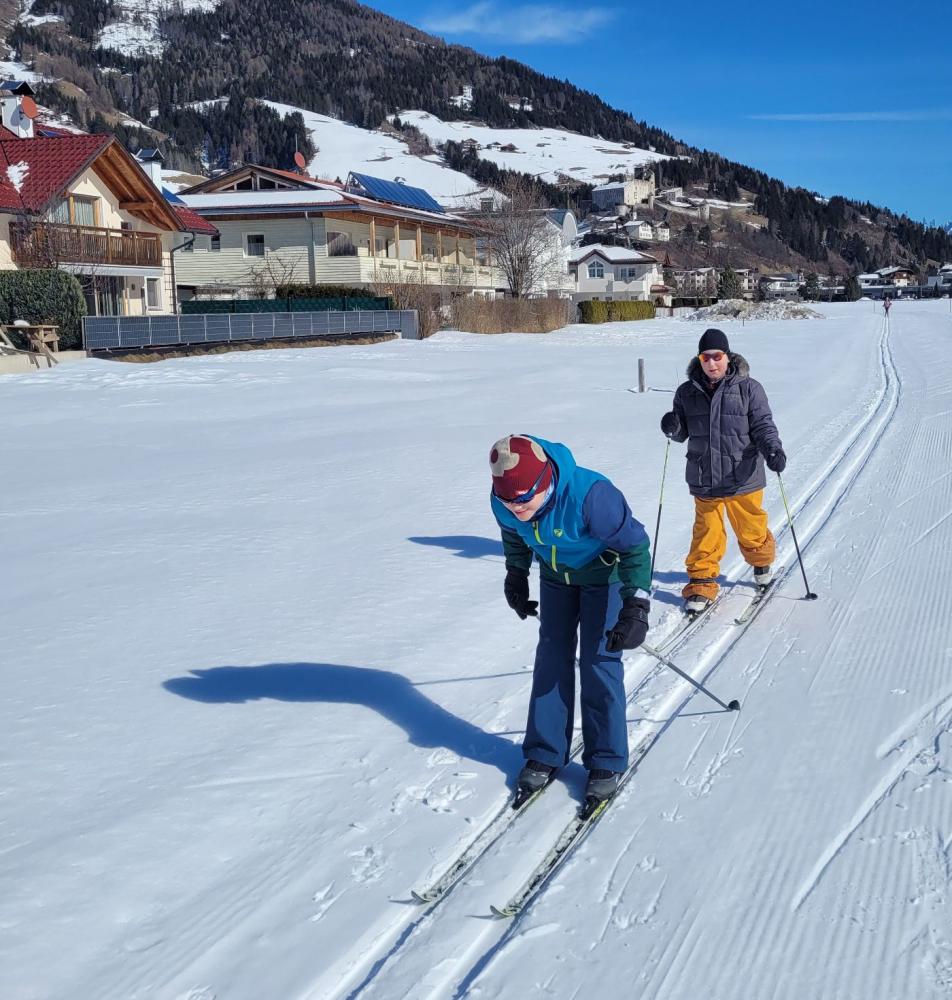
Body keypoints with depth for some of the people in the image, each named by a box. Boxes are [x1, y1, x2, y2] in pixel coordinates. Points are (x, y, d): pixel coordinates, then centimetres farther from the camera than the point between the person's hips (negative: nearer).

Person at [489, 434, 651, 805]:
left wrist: (636, 607, -33)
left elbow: (635, 546, -29)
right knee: (551, 657, 5)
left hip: (604, 575, -5)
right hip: (556, 576, 5)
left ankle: (606, 762, 7)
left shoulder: (589, 495, -41)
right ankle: (544, 754, 16)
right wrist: (516, 576, 13)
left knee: (599, 662, -7)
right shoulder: (504, 502, -24)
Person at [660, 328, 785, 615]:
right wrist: (673, 428, -11)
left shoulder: (748, 389, -5)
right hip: (704, 482, 2)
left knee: (751, 530, 14)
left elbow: (763, 426, -6)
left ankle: (761, 563, 43)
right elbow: (683, 433, 12)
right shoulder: (687, 392, 4)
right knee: (706, 533, 8)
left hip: (743, 479, -1)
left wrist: (773, 451, -24)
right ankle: (701, 582, 20)